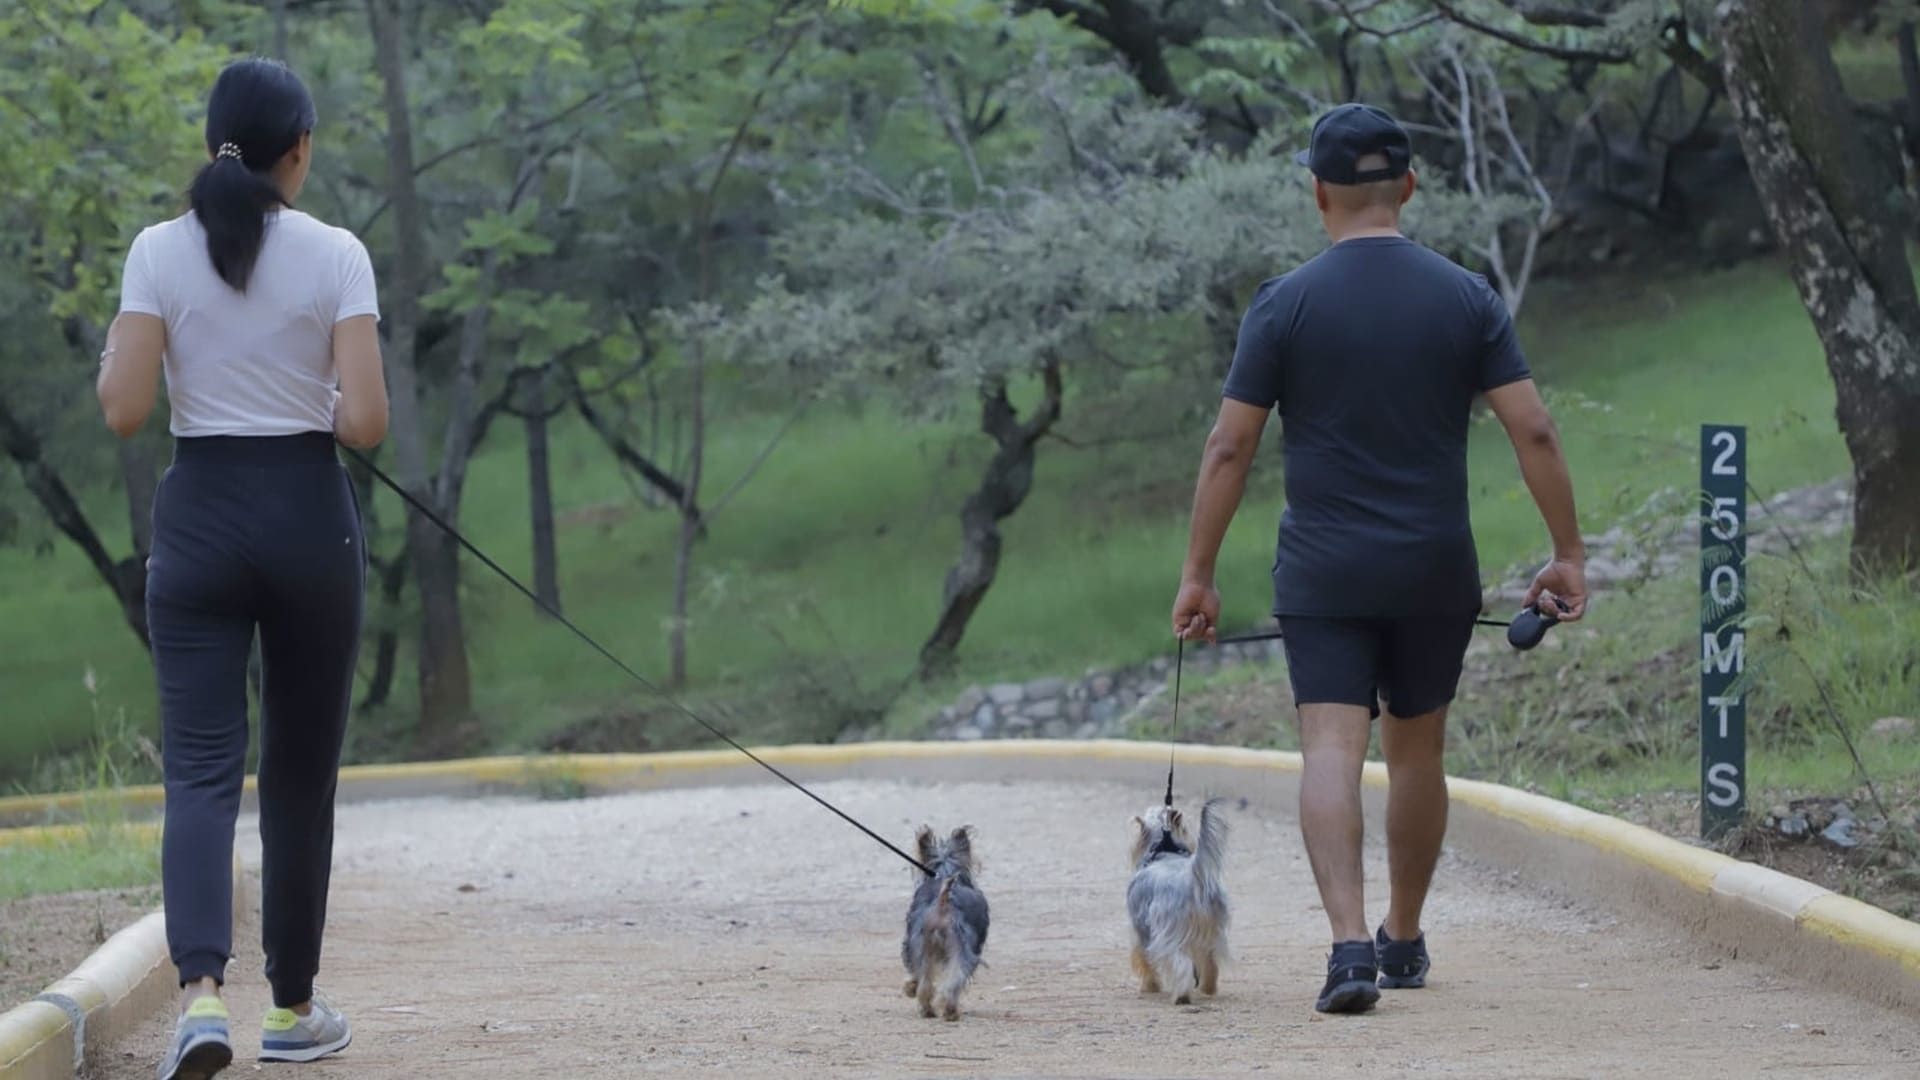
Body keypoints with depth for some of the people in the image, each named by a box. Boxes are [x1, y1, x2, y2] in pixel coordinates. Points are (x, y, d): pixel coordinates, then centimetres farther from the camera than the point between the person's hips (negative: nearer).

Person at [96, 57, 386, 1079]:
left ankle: (201, 990, -26)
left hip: (199, 516, 0)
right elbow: (365, 421, -11)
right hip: (309, 516, 0)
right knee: (301, 772, 13)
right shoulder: (335, 256, -6)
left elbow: (124, 409, -8)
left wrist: (113, 355, 14)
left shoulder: (159, 251, -3)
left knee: (200, 768, -4)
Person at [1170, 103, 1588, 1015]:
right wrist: (1568, 554, 4)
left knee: (1332, 749, -7)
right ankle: (1404, 939, 30)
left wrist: (1198, 575, 2)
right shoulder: (1466, 299, 0)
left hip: (1323, 574, -2)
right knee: (1417, 749, 17)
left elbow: (1229, 447, -5)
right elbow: (1533, 432, -3)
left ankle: (1350, 941, -24)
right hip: (1436, 572, 2)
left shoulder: (1284, 305, -5)